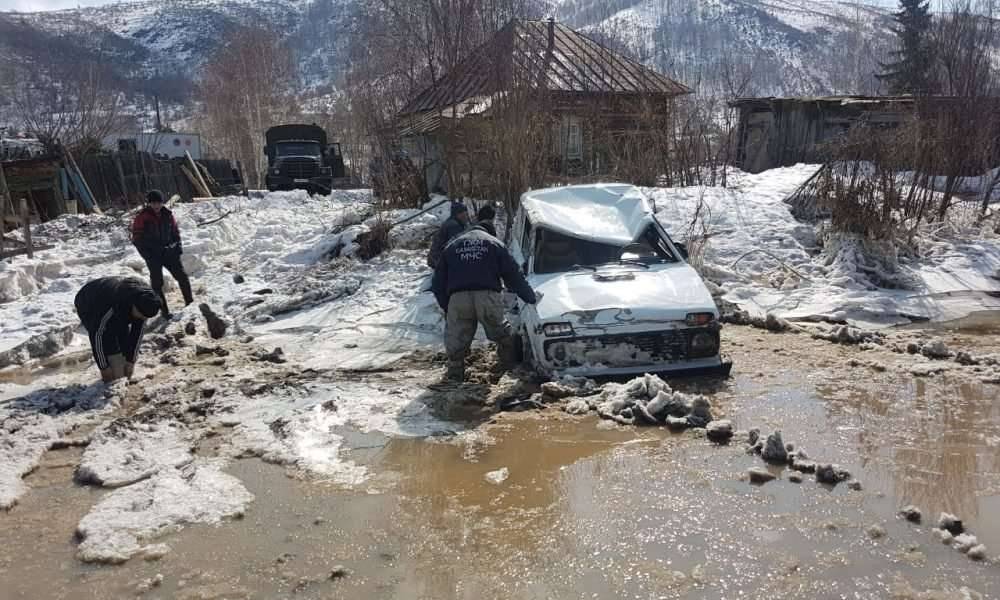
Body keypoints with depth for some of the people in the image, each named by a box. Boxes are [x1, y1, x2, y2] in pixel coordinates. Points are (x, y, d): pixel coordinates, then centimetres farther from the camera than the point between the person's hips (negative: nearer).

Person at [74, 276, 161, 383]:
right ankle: (115, 381, -14)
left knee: (125, 340, -8)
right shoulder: (114, 302, -44)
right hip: (88, 306, -6)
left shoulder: (143, 298, -26)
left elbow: (138, 331, -13)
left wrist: (131, 361, -11)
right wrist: (103, 367, -27)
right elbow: (96, 334, -34)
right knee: (108, 342, -22)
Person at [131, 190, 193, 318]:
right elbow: (137, 239, -5)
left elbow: (175, 231, 17)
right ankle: (164, 311, 7)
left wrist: (178, 245, 5)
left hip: (169, 252, 3)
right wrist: (147, 255, -11)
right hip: (153, 256, -3)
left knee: (182, 276, 2)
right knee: (157, 283, 0)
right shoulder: (142, 217, -7)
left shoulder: (167, 214, 4)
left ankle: (190, 302, 16)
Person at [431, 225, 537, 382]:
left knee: (456, 337, 12)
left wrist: (446, 307, 28)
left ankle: (455, 373, 13)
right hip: (488, 297, 0)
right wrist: (531, 298, 24)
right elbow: (514, 276, 16)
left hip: (458, 298, 0)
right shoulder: (495, 244, 20)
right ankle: (508, 364, 30)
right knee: (501, 333, 19)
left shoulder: (451, 246, 25)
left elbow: (438, 283, 22)